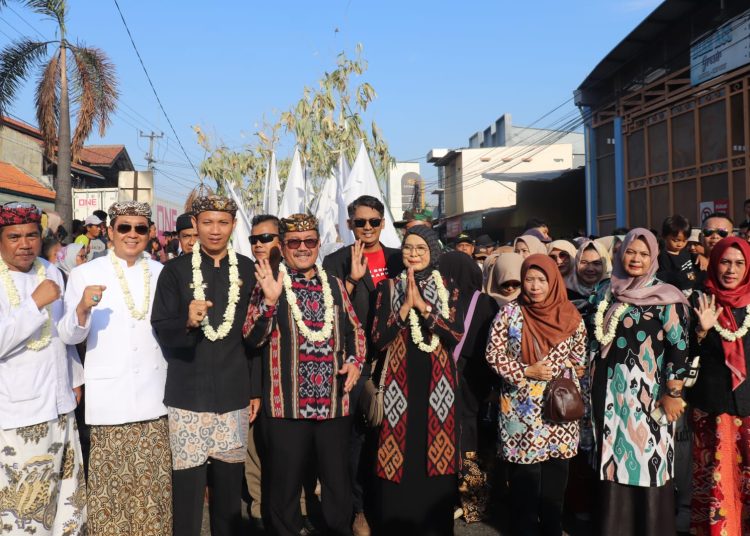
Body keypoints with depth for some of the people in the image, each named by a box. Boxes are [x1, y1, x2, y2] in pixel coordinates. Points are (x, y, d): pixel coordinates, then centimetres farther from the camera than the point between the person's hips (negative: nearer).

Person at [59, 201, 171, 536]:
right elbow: (69, 336, -9)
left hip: (154, 394, 3)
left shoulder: (162, 274, 7)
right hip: (110, 396, -2)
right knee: (112, 483, 7)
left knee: (153, 484, 10)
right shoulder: (85, 274, -2)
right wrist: (82, 309, -27)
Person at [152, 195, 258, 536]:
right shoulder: (175, 270, 1)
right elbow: (161, 330, -3)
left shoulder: (247, 270, 6)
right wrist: (187, 321, -24)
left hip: (234, 393, 2)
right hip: (188, 394, -2)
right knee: (187, 485, 1)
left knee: (230, 483, 10)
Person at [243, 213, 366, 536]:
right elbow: (252, 338, -8)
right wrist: (269, 299, -21)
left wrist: (355, 361, 0)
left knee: (338, 482, 12)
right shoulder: (269, 284, 1)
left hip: (334, 402, 3)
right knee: (285, 485, 7)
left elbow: (354, 331, 18)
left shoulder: (334, 285, 11)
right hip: (287, 404, -3)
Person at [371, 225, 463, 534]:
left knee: (437, 461, 4)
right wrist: (405, 306, -15)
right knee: (398, 460, 1)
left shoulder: (448, 290, 6)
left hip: (437, 384, 1)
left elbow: (456, 335, -8)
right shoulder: (389, 288, 4)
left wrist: (422, 306, -17)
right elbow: (378, 339, -5)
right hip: (399, 383, 0)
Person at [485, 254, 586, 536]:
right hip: (522, 408, -2)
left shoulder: (570, 317, 2)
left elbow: (579, 358, 11)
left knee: (555, 479, 10)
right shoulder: (510, 313, -4)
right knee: (524, 476, 3)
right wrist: (527, 371, -13)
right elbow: (493, 354, -4)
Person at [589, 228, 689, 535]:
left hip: (649, 390, -4)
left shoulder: (664, 297, -4)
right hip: (611, 390, 4)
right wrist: (593, 386, 11)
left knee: (649, 458, 0)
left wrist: (673, 392, -13)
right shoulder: (606, 293, 9)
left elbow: (679, 345, -9)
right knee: (613, 460, 10)